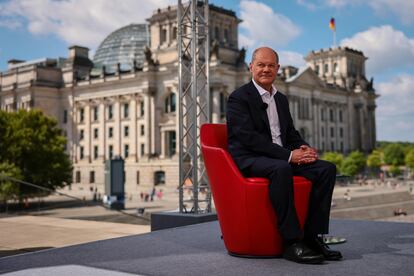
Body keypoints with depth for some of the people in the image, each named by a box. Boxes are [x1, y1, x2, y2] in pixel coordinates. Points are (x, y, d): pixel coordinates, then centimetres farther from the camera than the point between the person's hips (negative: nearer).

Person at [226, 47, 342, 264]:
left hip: (281, 158, 8)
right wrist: (288, 155, -22)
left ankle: (313, 236, -11)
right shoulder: (239, 98, -4)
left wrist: (302, 148, -6)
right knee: (281, 169, -38)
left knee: (326, 168, -12)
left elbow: (291, 133, 20)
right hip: (249, 159, -7)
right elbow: (248, 137, -16)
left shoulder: (281, 99, 21)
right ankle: (292, 242, -31)